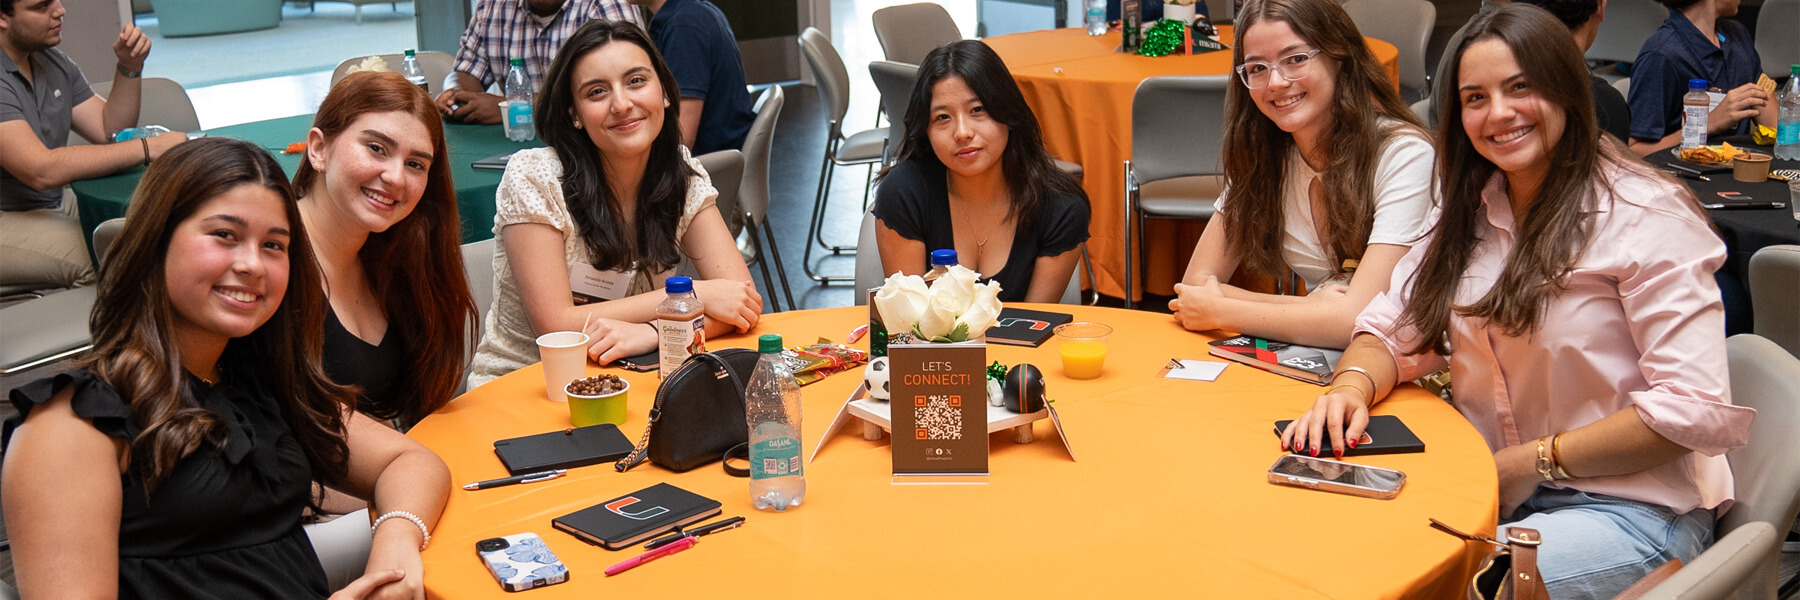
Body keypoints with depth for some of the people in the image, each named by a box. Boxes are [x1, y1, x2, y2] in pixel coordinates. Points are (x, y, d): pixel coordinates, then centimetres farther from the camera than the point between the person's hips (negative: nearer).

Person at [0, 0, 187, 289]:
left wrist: (130, 67, -6)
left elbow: (109, 131, 10)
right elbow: (41, 170, -29)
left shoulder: (54, 63, 9)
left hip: (55, 204, 8)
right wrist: (149, 148, -29)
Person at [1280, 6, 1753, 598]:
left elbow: (1694, 409, -17)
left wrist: (1533, 462, -15)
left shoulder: (1646, 216, -12)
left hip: (1631, 510, -6)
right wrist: (1352, 386, -15)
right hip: (1498, 492, 6)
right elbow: (1392, 328, 8)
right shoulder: (1475, 211, 10)